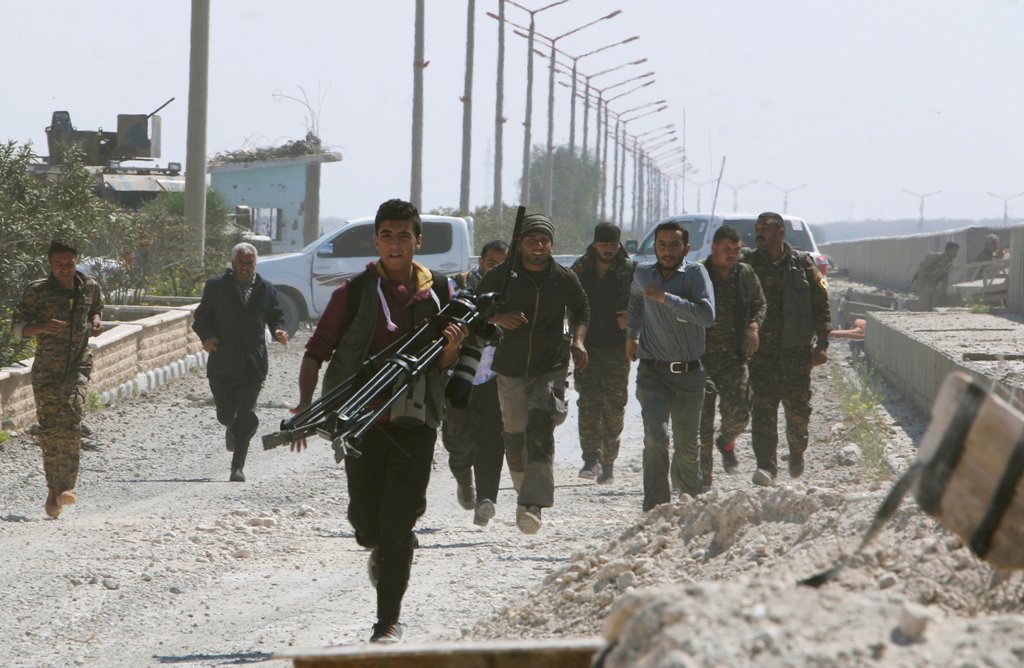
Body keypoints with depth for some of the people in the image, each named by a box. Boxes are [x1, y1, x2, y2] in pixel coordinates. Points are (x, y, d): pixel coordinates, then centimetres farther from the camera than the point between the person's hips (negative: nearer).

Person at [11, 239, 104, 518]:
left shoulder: (89, 287, 6)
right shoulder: (37, 291, -3)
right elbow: (17, 327, -2)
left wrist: (96, 322, 3)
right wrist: (41, 327, -21)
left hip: (78, 365, 1)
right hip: (46, 368, -1)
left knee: (70, 417, -19)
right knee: (49, 428, -3)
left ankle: (67, 486, -16)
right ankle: (53, 489, 11)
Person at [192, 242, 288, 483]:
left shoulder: (266, 289, 7)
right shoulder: (216, 287, 3)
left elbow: (275, 315, 16)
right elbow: (202, 316, 6)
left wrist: (279, 330, -6)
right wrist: (206, 336, -13)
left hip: (253, 364, 0)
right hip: (222, 361, 0)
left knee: (246, 417, -6)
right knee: (225, 413, 5)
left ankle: (238, 467, -1)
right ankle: (232, 427, 44)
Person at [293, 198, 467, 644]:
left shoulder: (436, 293, 5)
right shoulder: (354, 293, -1)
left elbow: (441, 366, 12)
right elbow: (317, 351, -2)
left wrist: (452, 348, -11)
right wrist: (306, 403, -17)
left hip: (415, 423, 0)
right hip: (363, 421, 0)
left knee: (398, 524, -7)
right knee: (366, 524, 4)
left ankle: (389, 619, 2)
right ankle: (383, 552, 41)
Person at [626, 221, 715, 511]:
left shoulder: (695, 273, -7)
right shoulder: (643, 275, 6)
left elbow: (707, 316, -23)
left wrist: (665, 297, -24)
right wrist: (631, 335, 34)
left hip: (689, 374, -1)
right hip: (653, 372, 1)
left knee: (687, 446, 10)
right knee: (656, 435, -21)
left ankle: (690, 498, 38)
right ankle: (655, 507, -21)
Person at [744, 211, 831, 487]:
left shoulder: (802, 264, 3)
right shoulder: (749, 266, 6)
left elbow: (821, 304, 3)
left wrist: (821, 344, -4)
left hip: (796, 348, 0)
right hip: (761, 349, 0)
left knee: (797, 407, 6)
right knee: (763, 408, -10)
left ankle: (797, 451, 34)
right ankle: (766, 467, -13)